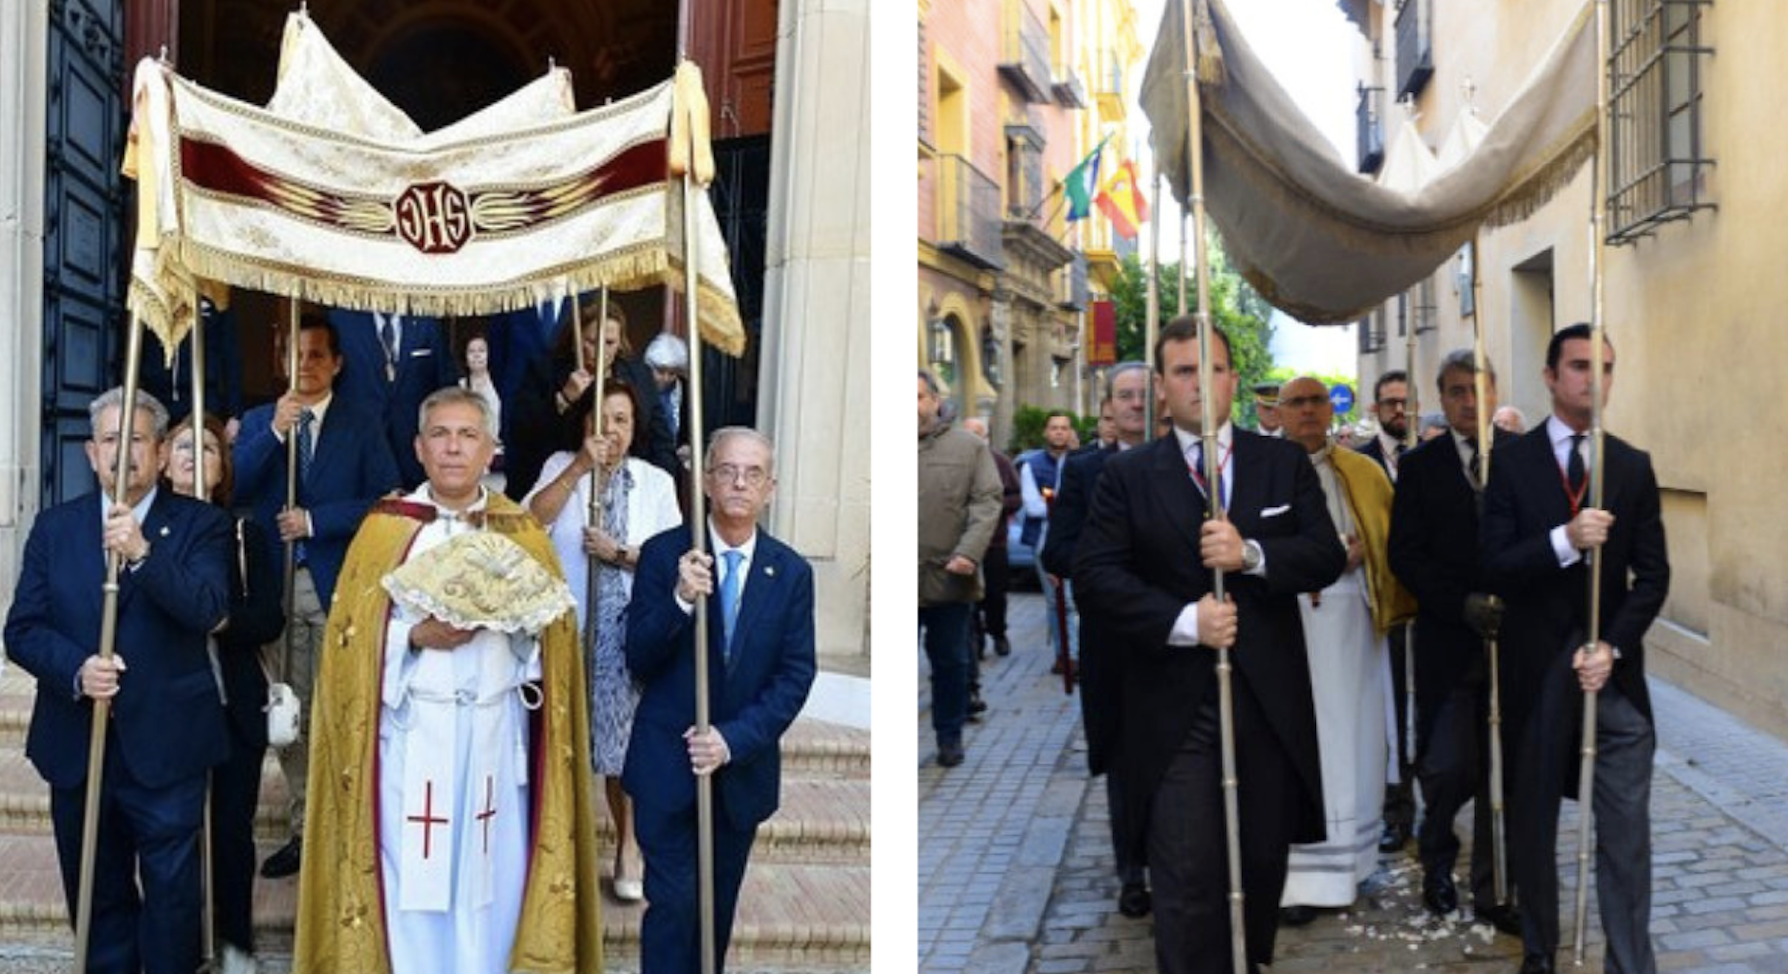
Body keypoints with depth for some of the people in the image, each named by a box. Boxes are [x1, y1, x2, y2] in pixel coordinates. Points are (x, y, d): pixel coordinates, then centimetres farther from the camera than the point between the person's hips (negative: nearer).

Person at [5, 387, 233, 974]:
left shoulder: (200, 525, -2)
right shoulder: (55, 527, 8)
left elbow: (207, 610, -18)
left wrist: (143, 552, -31)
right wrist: (75, 668, -17)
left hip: (165, 751, -3)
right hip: (78, 748, 3)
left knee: (172, 896, 3)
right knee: (96, 898, 15)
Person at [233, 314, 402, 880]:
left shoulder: (363, 425, 3)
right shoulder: (258, 421, 11)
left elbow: (384, 499, -5)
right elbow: (233, 488, -3)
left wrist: (315, 520, -12)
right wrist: (274, 433, -15)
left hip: (338, 586, -3)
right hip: (277, 584, 3)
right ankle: (303, 829, 18)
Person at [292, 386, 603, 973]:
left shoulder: (521, 533, 9)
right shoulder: (385, 529, 4)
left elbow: (552, 638, 5)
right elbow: (352, 637, -1)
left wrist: (515, 620, -14)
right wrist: (417, 635, -16)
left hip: (496, 733, 2)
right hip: (412, 733, -1)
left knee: (492, 876, 3)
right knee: (409, 879, -1)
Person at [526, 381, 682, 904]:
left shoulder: (656, 482, 8)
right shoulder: (561, 466, 7)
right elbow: (531, 521, -12)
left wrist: (620, 553, -9)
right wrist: (579, 467, -16)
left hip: (626, 631, 0)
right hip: (566, 626, 0)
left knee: (625, 740, 1)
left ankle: (629, 847, 14)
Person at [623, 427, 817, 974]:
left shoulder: (792, 572, -1)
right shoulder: (663, 555, -6)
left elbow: (796, 676, -4)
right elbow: (638, 661, -10)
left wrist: (733, 740, -15)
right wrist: (680, 599, -27)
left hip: (743, 767, 2)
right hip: (667, 764, -2)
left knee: (719, 908, 14)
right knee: (673, 903, -7)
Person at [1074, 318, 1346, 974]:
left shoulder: (1284, 463, 9)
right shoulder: (1127, 474, 3)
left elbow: (1327, 557, 1)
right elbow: (1095, 574, -6)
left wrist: (1252, 554, -18)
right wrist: (1183, 620, -18)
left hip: (1270, 702, 3)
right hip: (1176, 709, -2)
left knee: (1264, 864, 14)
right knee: (1188, 881, -4)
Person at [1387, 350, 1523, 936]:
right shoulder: (1420, 466, 2)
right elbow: (1405, 555, -3)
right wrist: (1463, 604, -13)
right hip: (1447, 641, -1)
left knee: (1502, 771, 5)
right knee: (1447, 766, -2)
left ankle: (1491, 891, 17)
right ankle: (1438, 858, 27)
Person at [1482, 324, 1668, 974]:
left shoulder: (1633, 467, 6)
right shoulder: (1512, 463, -1)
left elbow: (1653, 574, 4)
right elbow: (1495, 570, -8)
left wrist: (1613, 647, -9)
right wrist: (1564, 540, -24)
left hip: (1614, 671, 1)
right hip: (1537, 670, -1)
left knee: (1626, 832, -3)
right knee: (1533, 821, 11)